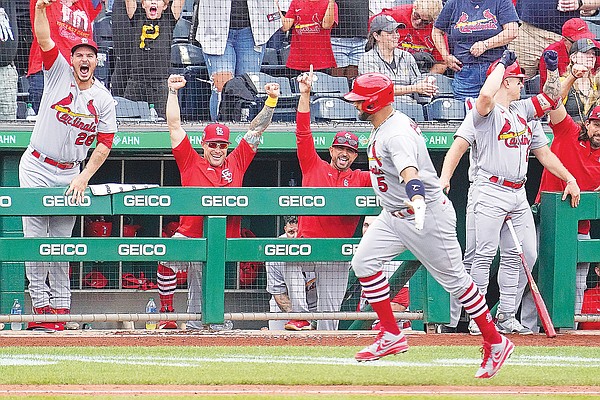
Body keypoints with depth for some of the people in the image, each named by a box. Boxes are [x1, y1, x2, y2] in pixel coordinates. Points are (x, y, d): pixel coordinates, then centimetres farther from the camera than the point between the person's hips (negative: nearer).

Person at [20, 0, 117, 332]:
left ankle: (60, 307, 7)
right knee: (35, 237, -7)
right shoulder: (59, 72, -3)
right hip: (36, 168, -2)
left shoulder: (104, 99, 1)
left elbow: (105, 144, 0)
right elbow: (43, 37, -15)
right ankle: (40, 306, -7)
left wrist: (84, 177, -9)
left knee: (61, 240, 5)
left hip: (70, 175, 2)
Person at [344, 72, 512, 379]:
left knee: (453, 279, -3)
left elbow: (408, 171, -46)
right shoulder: (382, 127, 5)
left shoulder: (397, 134, -27)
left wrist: (417, 201, -64)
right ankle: (391, 336, 5)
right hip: (394, 215, 10)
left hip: (428, 215, -10)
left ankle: (495, 343, 8)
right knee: (364, 262, -2)